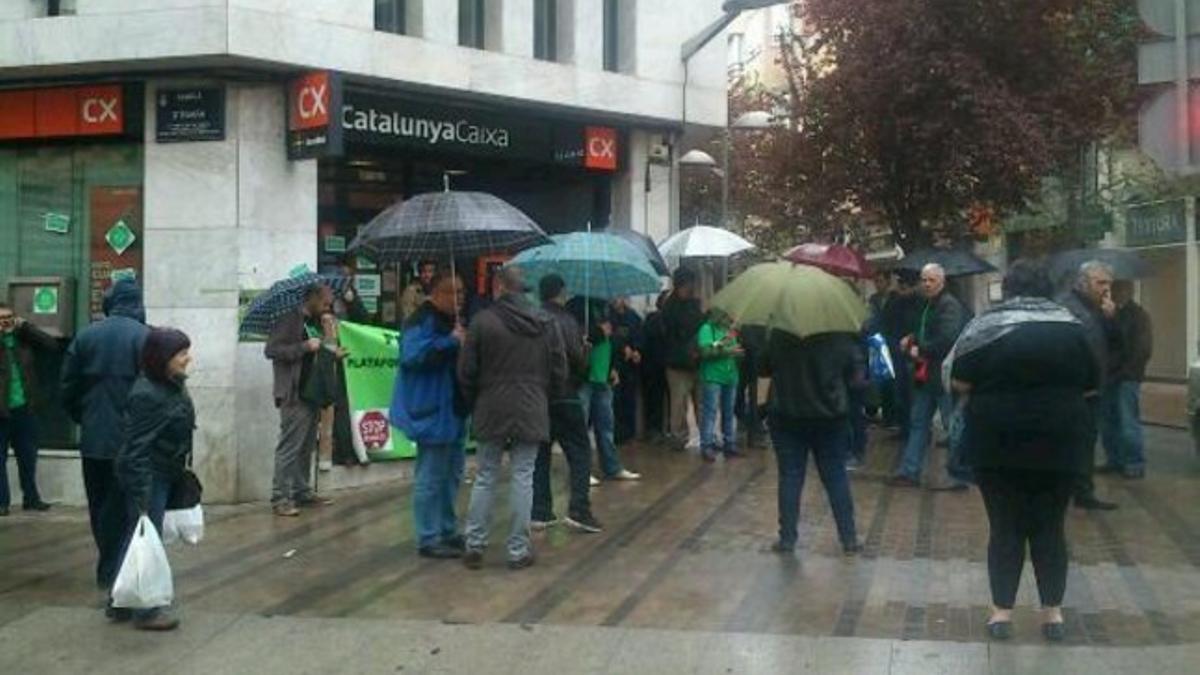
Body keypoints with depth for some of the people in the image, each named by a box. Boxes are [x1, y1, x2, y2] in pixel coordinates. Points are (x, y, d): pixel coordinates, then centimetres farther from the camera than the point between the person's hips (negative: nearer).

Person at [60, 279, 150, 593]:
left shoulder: (85, 336, 3)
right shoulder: (144, 337, -12)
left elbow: (67, 389, 6)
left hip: (92, 439, 4)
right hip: (129, 439, -4)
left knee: (99, 505, 16)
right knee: (122, 507, 5)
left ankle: (109, 567, 24)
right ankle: (111, 571, 9)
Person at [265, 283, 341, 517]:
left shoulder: (315, 323, 19)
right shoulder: (289, 320, -7)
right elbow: (271, 349, -15)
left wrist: (332, 354, 11)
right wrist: (305, 346, -20)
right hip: (294, 395, -9)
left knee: (307, 447, 12)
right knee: (289, 447, -10)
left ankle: (302, 492, 20)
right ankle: (280, 498, -8)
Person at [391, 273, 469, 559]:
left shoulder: (451, 320, 17)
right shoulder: (422, 320, -14)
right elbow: (412, 355, -30)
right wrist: (451, 341, -29)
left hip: (453, 411, 10)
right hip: (432, 412, -10)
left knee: (452, 474, 17)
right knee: (431, 477, -6)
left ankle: (448, 531, 28)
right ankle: (428, 540, 0)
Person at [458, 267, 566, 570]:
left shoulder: (483, 320, -7)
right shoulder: (546, 323, -1)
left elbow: (466, 371, -5)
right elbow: (560, 371, 2)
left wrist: (474, 403, 12)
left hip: (491, 411, 0)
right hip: (531, 411, 1)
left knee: (485, 477, 10)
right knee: (523, 478, 5)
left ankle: (474, 546, 13)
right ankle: (518, 550, 7)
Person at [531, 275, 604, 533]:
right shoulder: (566, 320, -11)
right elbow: (578, 359, -16)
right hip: (564, 396, -5)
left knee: (539, 454, 12)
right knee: (579, 451, 2)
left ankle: (540, 513, 12)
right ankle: (579, 510, -6)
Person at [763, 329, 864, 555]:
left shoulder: (777, 336, -9)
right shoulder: (840, 337, -7)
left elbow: (763, 368, 1)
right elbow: (858, 372, -1)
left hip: (786, 415, -1)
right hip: (830, 416, 1)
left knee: (790, 477, 6)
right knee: (836, 477, 9)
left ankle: (787, 538, 7)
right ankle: (849, 538, 12)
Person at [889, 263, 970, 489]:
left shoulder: (950, 305, -13)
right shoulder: (928, 306, 16)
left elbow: (948, 339, -25)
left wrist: (921, 350, -14)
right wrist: (912, 341, 8)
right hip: (925, 376, 10)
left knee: (953, 426, -2)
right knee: (918, 423, 10)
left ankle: (960, 475, 8)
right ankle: (909, 472, 15)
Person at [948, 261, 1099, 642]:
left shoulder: (987, 325, -6)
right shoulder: (1071, 326, 1)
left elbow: (959, 382, -6)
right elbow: (1091, 383, 10)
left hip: (997, 443, -1)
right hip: (1058, 442, 2)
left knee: (1005, 527, 7)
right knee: (1050, 527, 11)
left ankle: (1002, 612, 10)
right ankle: (1053, 613, 16)